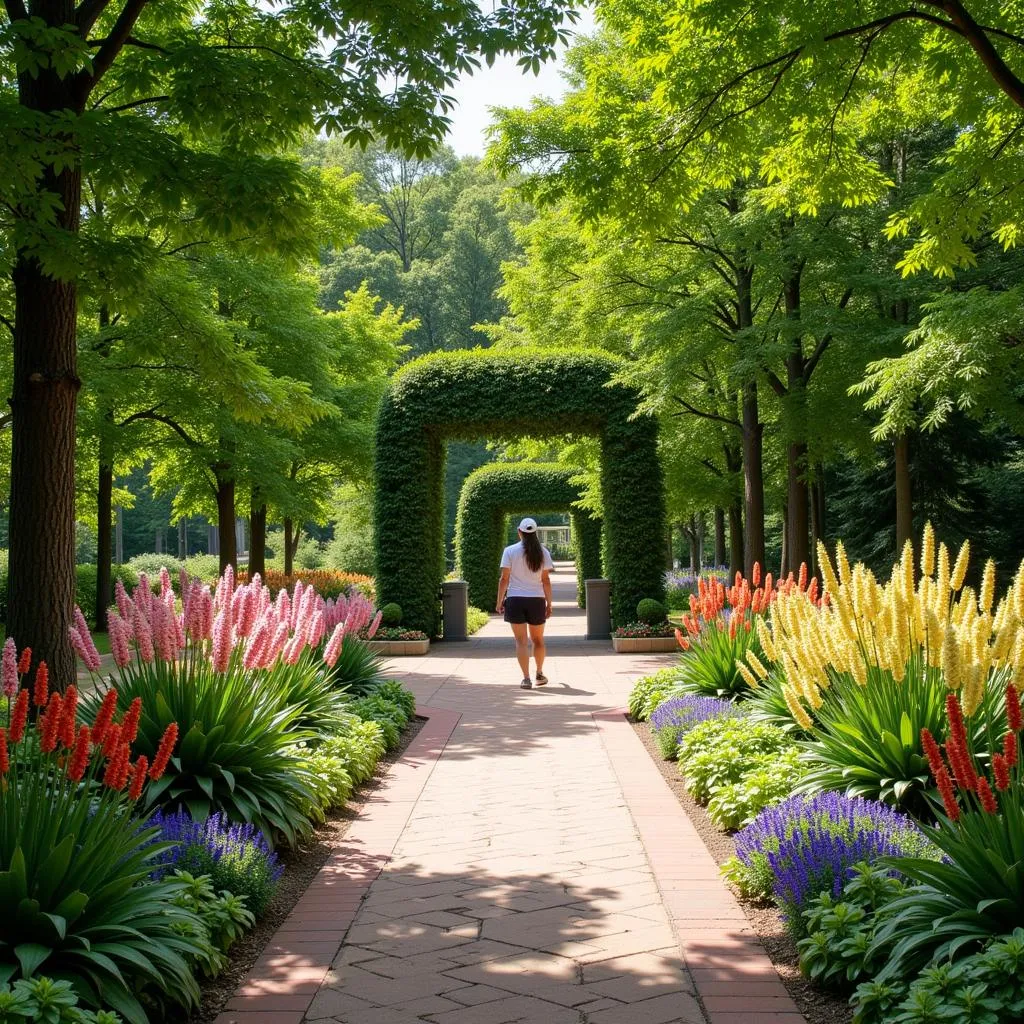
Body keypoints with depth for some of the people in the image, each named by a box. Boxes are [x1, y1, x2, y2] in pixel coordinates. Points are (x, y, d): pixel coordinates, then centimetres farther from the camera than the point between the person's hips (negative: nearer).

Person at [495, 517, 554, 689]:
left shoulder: (510, 551, -4)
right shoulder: (543, 552, 1)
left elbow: (504, 579, -6)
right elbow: (546, 580, 0)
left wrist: (500, 601, 2)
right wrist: (549, 603, 7)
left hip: (515, 599, -2)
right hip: (537, 600, 2)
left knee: (521, 641, 1)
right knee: (538, 639, 18)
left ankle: (526, 678, -5)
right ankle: (540, 673, 30)